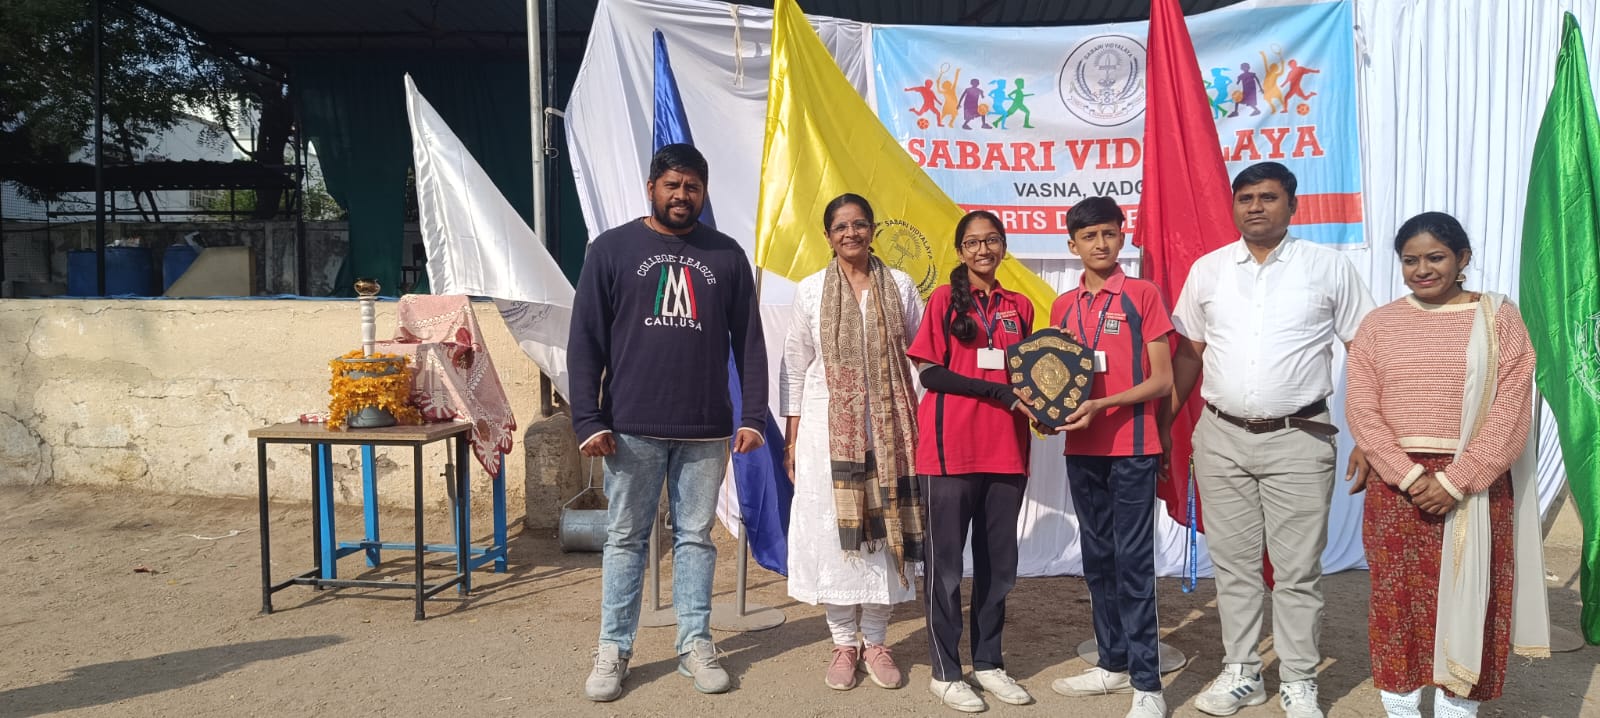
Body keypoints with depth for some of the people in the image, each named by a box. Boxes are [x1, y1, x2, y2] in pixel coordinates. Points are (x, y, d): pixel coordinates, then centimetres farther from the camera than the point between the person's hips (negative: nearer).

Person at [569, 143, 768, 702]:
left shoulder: (727, 256, 7)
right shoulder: (612, 249, 2)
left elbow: (749, 342, 7)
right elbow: (585, 342, 0)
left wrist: (753, 416, 0)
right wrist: (588, 420, -8)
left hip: (706, 430, 1)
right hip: (632, 429, -1)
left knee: (695, 537, 10)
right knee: (625, 539, 7)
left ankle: (695, 645, 21)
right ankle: (613, 649, 18)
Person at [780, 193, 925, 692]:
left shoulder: (900, 286, 4)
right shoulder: (810, 290, 3)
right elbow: (794, 368, 5)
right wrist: (792, 438, 2)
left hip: (887, 425, 0)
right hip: (826, 425, 0)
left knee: (883, 526, 3)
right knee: (831, 529, 2)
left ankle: (876, 641, 16)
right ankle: (843, 642, 15)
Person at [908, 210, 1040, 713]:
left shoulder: (1019, 307, 12)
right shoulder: (945, 298, 0)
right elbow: (929, 371, -8)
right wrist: (1000, 392, -14)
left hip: (1006, 448, 5)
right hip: (951, 448, -4)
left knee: (999, 559, 10)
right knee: (945, 559, 2)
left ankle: (989, 662, 23)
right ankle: (945, 671, 12)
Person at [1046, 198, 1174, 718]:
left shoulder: (1143, 295, -4)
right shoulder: (1063, 306, 10)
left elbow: (1162, 381, -7)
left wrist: (1102, 405, -19)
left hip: (1132, 448, -5)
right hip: (1081, 449, 5)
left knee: (1133, 561, -5)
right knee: (1098, 558, 12)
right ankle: (1113, 664, 24)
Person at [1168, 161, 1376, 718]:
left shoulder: (1328, 267, -1)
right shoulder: (1207, 270, 7)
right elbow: (1188, 352, 12)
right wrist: (1163, 424, 8)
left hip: (1299, 440, -2)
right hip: (1221, 437, 3)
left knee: (1298, 569, 4)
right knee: (1233, 563, 11)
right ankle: (1240, 673, 24)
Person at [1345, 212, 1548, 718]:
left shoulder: (1499, 318, 2)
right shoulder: (1379, 324, 6)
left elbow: (1511, 411, -6)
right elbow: (1361, 409, -1)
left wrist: (1455, 480, -14)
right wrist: (1409, 474, -13)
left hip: (1477, 487, -1)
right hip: (1396, 486, 2)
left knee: (1469, 602, 3)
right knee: (1396, 599, 4)